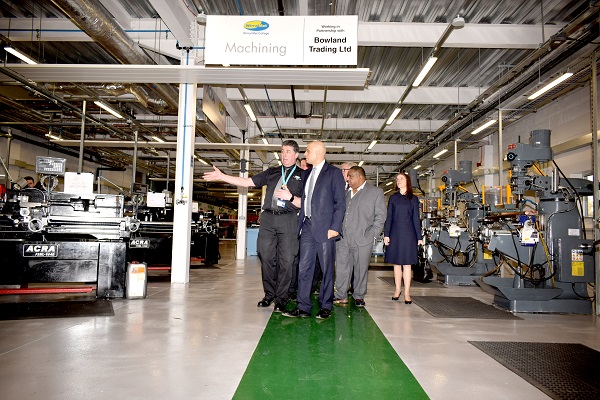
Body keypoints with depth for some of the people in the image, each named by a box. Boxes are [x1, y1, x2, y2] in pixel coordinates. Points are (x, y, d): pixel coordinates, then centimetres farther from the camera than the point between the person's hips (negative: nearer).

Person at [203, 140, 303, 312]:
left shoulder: (302, 175, 9)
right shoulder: (272, 172, 19)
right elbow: (247, 182, 15)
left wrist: (291, 197, -15)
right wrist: (221, 176, 11)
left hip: (288, 220, -3)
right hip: (268, 218, 3)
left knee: (285, 260, -2)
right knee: (266, 257, 4)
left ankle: (281, 298, 10)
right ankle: (269, 294, 18)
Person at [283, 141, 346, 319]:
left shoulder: (334, 172, -2)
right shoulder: (306, 174, 18)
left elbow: (340, 202, -5)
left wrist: (335, 227, -13)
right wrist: (300, 223, 10)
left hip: (325, 228, -6)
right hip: (307, 226, 6)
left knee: (327, 269, 3)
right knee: (304, 268, 4)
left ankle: (325, 307, 13)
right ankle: (303, 307, 11)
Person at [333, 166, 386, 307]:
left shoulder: (376, 192, 3)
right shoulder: (346, 193, 17)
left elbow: (380, 216, 1)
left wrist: (372, 235, -6)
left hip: (362, 239, -4)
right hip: (343, 238, 4)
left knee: (361, 269, 4)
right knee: (341, 268, 4)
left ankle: (359, 297, 18)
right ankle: (341, 296, 14)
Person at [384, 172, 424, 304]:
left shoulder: (413, 199, 6)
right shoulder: (393, 198, 9)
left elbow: (416, 219, 5)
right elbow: (388, 217, 6)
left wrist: (419, 237, 0)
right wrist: (386, 234, -2)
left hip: (408, 234, -2)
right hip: (395, 233, 2)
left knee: (407, 263, -1)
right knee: (396, 263, 6)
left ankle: (407, 293, 3)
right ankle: (398, 289, 18)